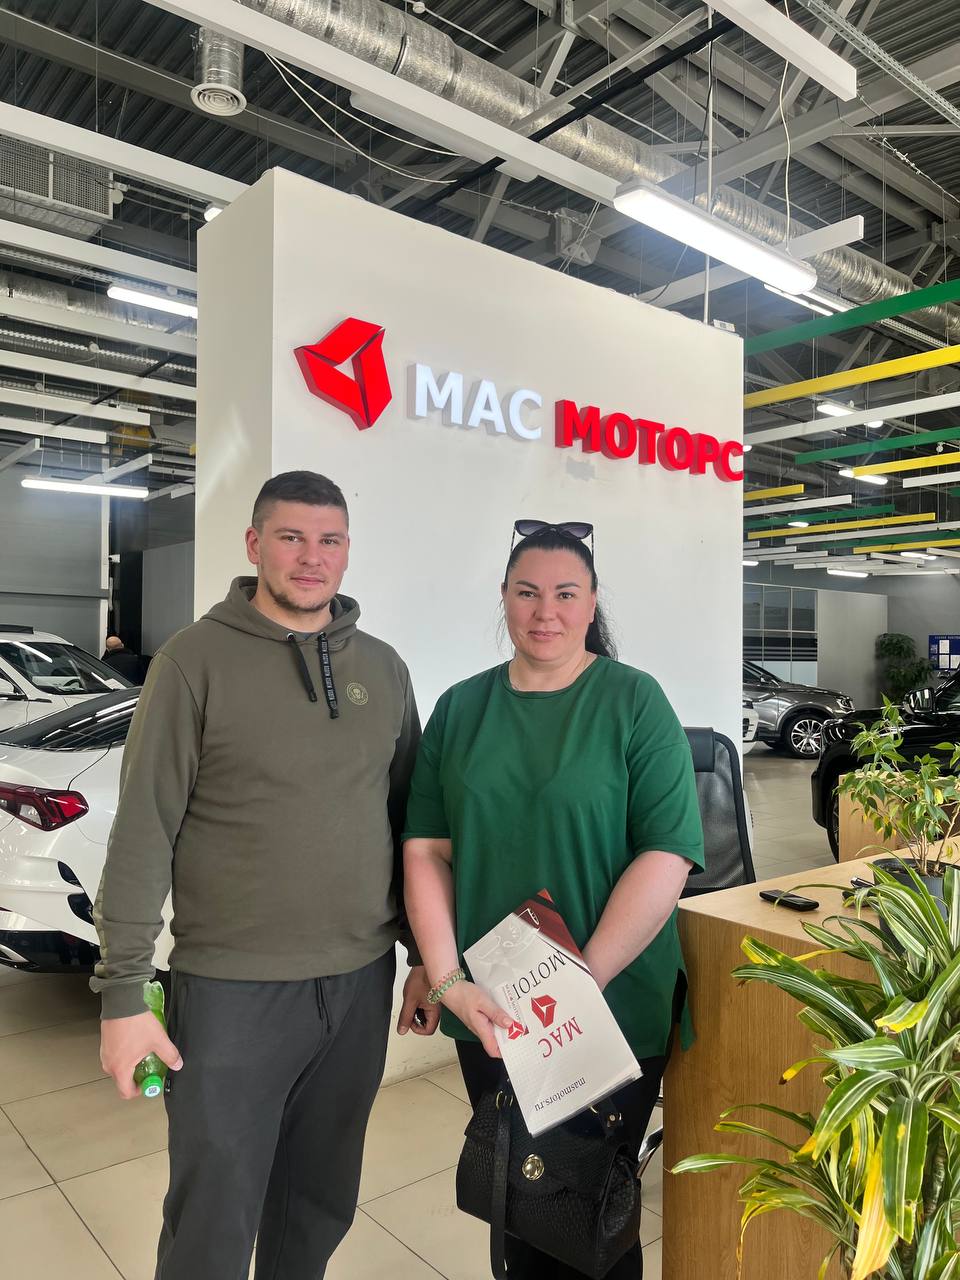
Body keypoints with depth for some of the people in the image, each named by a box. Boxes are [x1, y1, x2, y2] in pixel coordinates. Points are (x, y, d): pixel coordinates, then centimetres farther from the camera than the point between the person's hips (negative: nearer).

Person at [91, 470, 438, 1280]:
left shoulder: (382, 667, 5)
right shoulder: (197, 659, -8)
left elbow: (408, 818, 10)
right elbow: (144, 833, -9)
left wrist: (428, 956, 9)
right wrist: (123, 993, -9)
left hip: (361, 984, 4)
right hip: (232, 989, -4)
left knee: (321, 1209, 19)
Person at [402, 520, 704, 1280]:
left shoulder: (635, 702, -8)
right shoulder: (462, 709, 2)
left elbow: (667, 854, -15)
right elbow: (426, 849, 0)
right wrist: (448, 979, -10)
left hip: (614, 1016, -3)